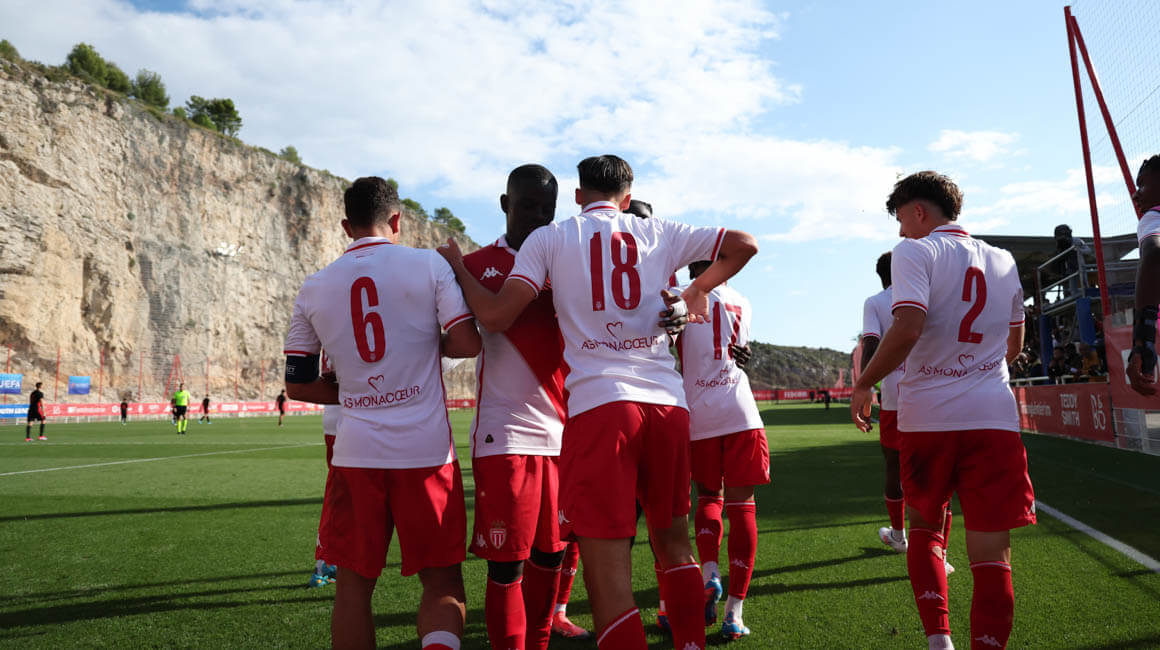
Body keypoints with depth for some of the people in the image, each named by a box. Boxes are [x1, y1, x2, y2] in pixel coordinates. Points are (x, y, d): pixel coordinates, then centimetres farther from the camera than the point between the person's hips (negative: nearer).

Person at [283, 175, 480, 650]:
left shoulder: (314, 288, 8)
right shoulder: (429, 265, -1)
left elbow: (297, 384, 10)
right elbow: (467, 343, -7)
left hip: (357, 451, 2)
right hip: (426, 448, -2)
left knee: (354, 584, 15)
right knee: (442, 579, 9)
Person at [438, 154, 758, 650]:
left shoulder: (549, 238, 8)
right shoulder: (659, 234, 16)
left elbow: (496, 317, -1)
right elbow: (743, 245, 18)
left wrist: (456, 265, 16)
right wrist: (698, 290, 33)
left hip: (599, 404, -4)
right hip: (668, 402, 4)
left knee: (608, 575, -1)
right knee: (673, 541, 23)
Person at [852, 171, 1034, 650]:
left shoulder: (915, 252, -4)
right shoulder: (1003, 261, 15)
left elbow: (907, 329, -19)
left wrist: (863, 384, -8)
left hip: (927, 417, -3)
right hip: (993, 416, 3)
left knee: (923, 526, 17)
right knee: (991, 553, 2)